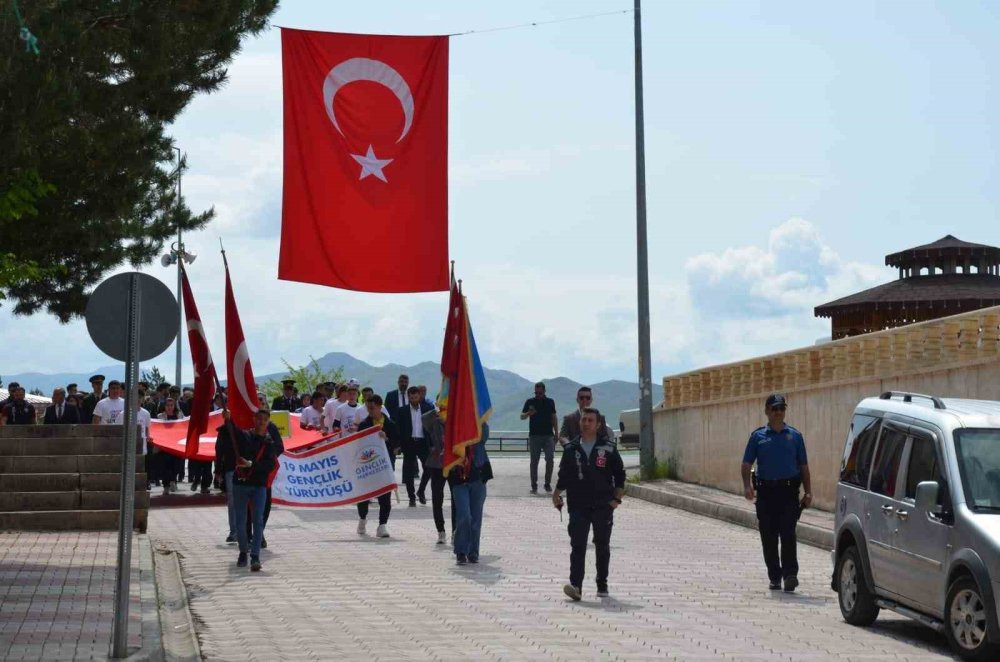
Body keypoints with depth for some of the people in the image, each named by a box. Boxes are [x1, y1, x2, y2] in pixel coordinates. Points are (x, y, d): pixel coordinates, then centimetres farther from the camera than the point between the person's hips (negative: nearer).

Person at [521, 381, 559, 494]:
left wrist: (556, 433, 9)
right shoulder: (530, 402, 3)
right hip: (534, 435, -1)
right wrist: (528, 413, -22)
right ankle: (534, 486, 6)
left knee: (550, 459, -6)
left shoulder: (550, 402, 9)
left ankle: (548, 484, 5)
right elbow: (522, 416, 1)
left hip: (548, 435, 1)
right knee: (534, 461, 1)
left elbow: (554, 417, 14)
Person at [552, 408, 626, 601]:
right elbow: (563, 476, 14)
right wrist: (556, 494, 2)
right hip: (578, 506, 0)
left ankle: (602, 585, 21)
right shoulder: (570, 449, 6)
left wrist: (617, 498, 0)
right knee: (577, 546, -10)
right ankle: (575, 585, -17)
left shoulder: (608, 449, 2)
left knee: (602, 547, 9)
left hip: (603, 506, 0)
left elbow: (620, 474, 7)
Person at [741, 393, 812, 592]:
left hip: (789, 491, -1)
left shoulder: (795, 436, 10)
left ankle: (790, 573, -16)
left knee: (788, 533, -14)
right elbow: (746, 465, 6)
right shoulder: (758, 436, 9)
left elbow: (803, 466, 12)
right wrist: (747, 485, -11)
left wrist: (808, 492, 3)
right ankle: (774, 576, 14)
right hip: (766, 491, 1)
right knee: (768, 536, 4)